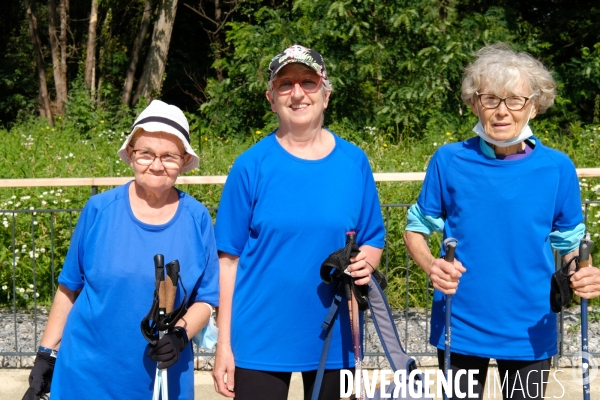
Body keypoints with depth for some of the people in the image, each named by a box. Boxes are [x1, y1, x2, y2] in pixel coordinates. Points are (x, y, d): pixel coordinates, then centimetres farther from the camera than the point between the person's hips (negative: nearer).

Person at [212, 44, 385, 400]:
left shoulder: (354, 163, 1)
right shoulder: (252, 165, -4)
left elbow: (373, 240, 10)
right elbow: (229, 258, -3)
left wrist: (365, 263, -14)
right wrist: (224, 344, -5)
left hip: (332, 340, 2)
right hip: (260, 341, -2)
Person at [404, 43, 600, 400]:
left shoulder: (557, 168, -4)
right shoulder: (449, 161, -6)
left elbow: (570, 244, 5)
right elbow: (417, 227, 4)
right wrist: (431, 264, -17)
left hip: (530, 333, 1)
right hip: (460, 327, 0)